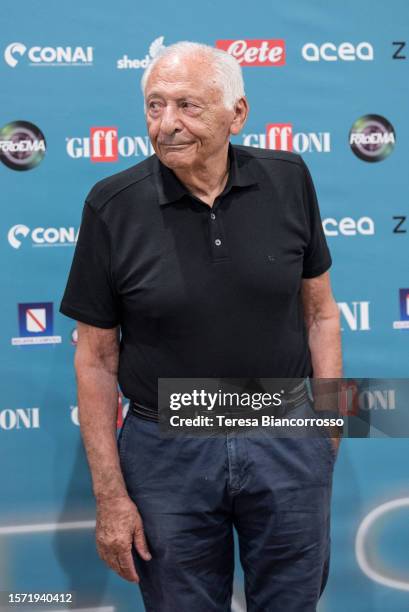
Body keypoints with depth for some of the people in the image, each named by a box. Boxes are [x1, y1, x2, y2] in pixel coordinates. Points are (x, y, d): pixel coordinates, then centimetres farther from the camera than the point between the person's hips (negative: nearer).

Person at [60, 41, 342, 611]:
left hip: (286, 438, 2)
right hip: (167, 451, -1)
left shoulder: (288, 179, -5)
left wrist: (328, 421, 1)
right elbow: (96, 358, -5)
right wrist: (109, 495, -5)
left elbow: (319, 309, 5)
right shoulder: (112, 206, -10)